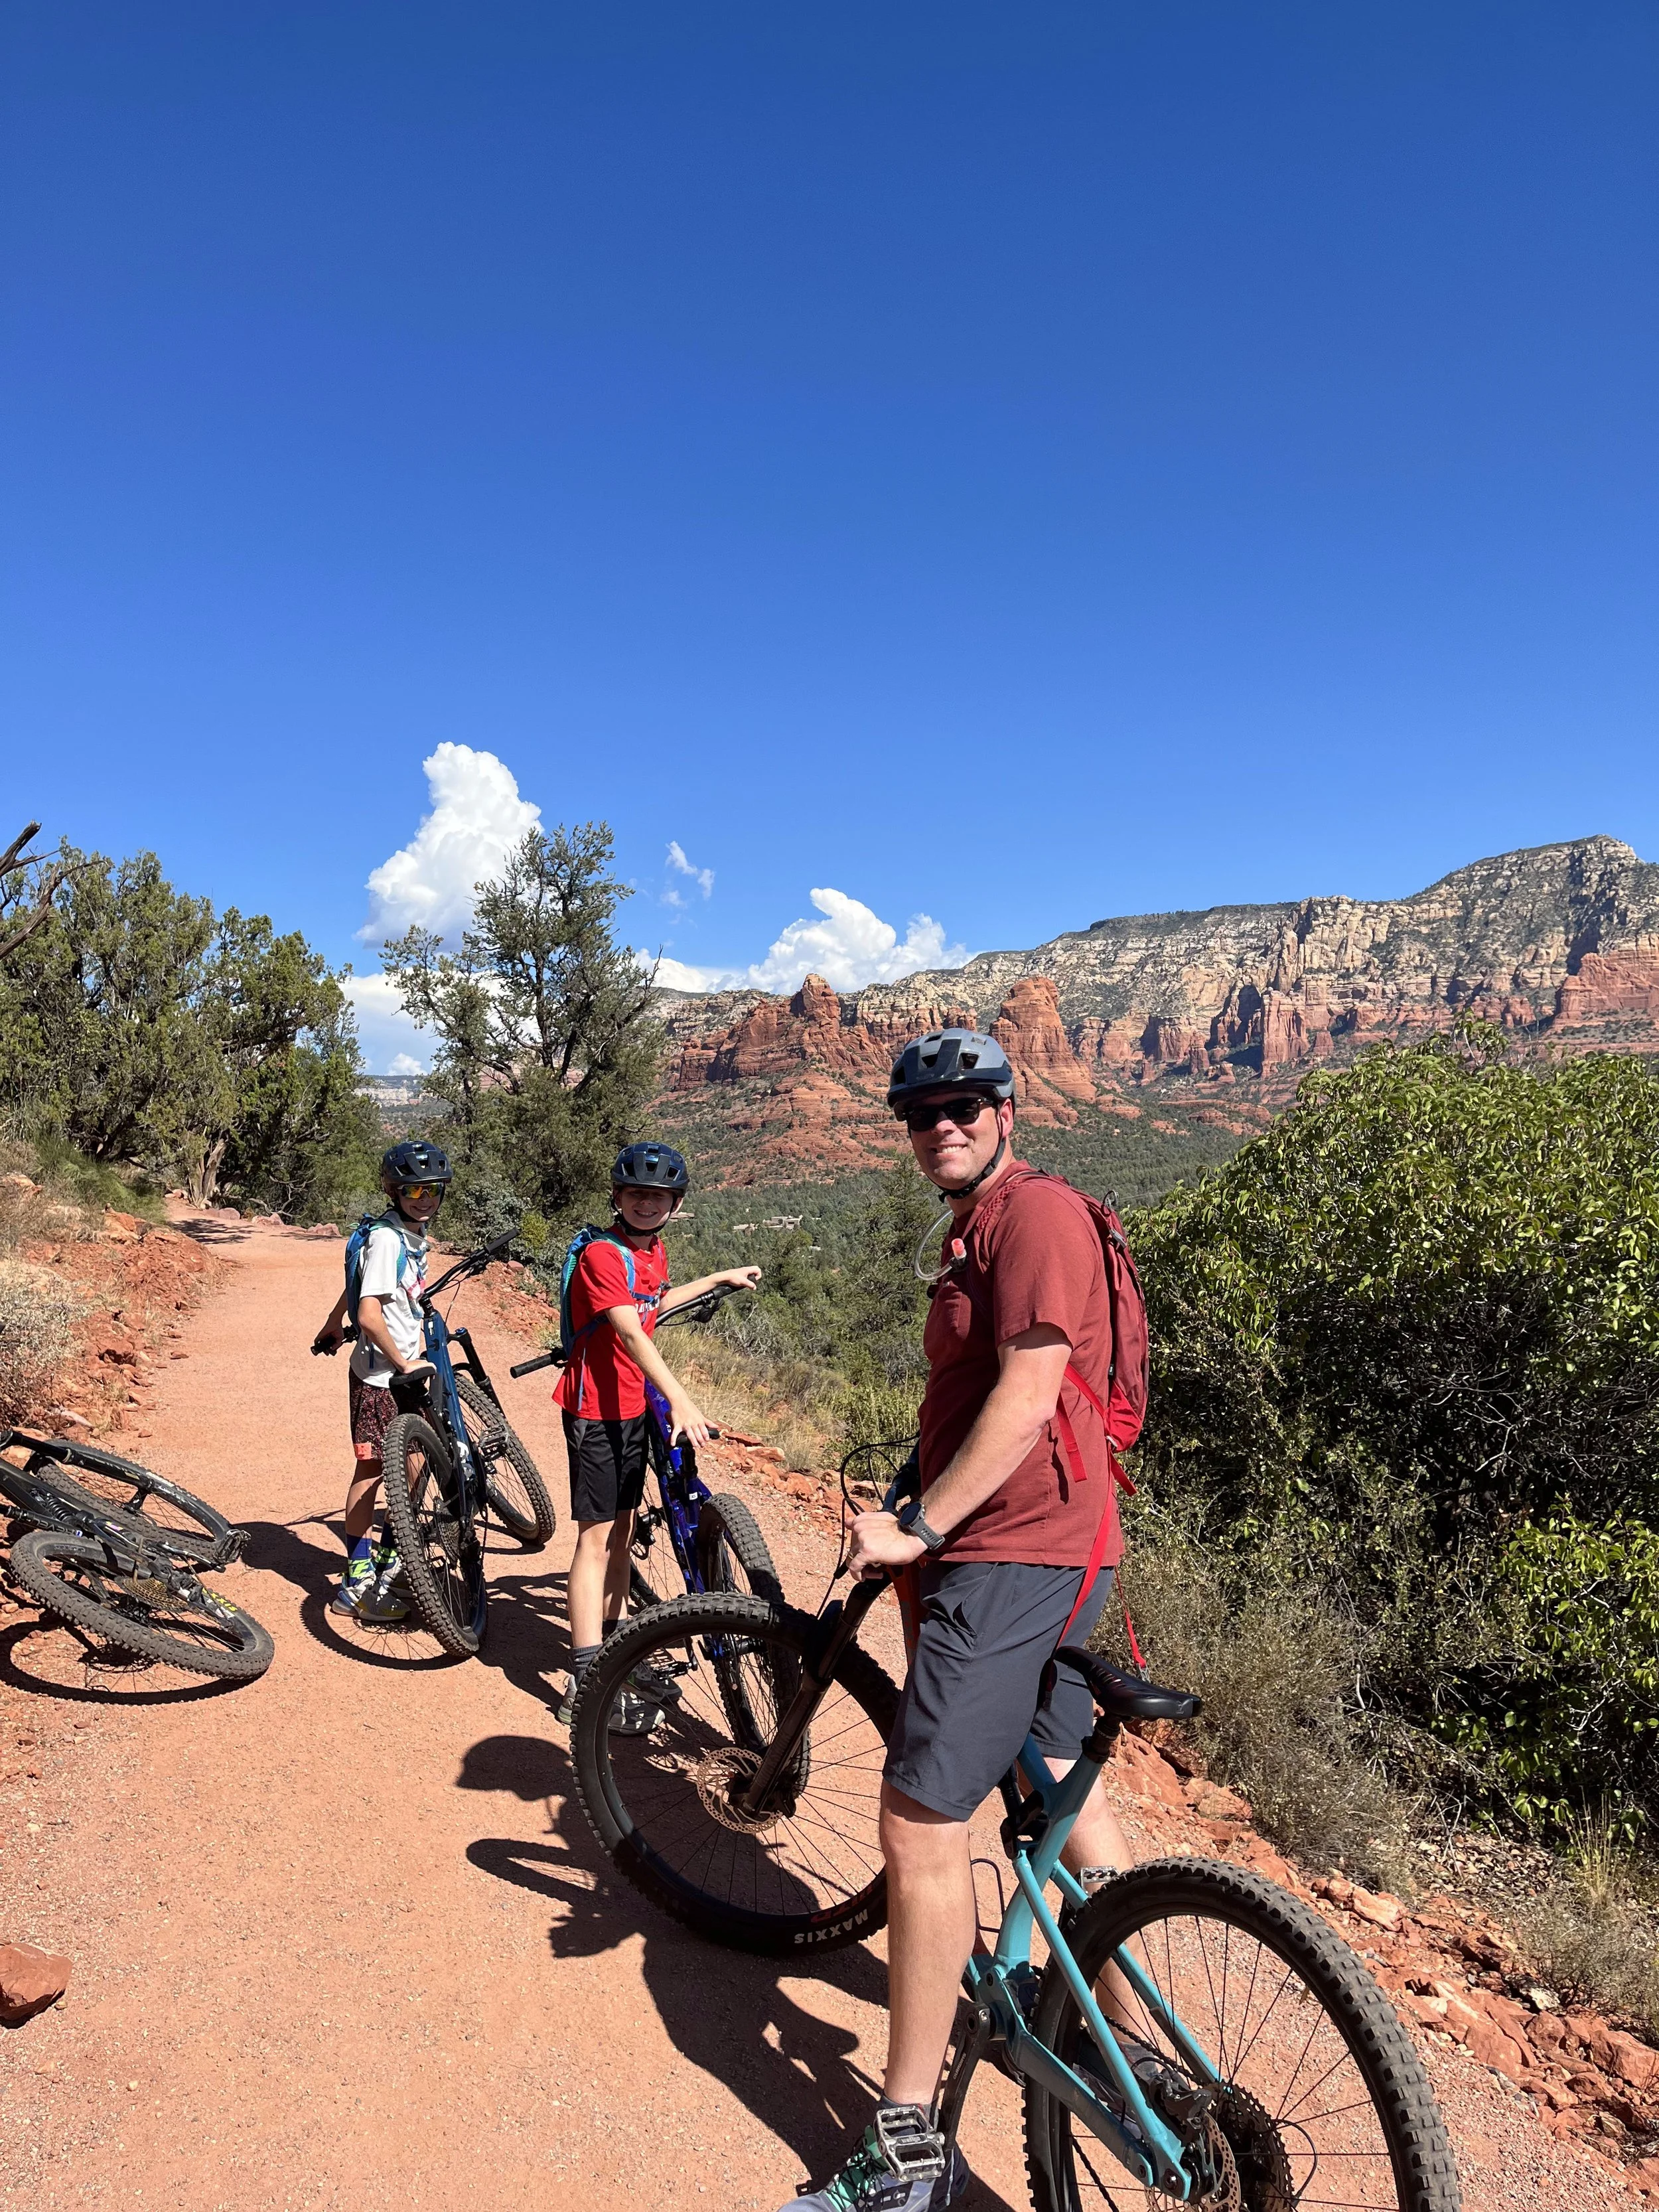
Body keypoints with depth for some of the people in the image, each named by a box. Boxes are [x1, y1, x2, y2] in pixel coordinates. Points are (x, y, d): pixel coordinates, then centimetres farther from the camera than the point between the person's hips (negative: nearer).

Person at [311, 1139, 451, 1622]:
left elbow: (355, 1283, 22)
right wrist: (405, 1363, -19)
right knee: (372, 1469, -2)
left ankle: (390, 1555, 31)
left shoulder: (415, 1234, 7)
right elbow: (370, 1315, -27)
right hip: (379, 1374, -8)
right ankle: (357, 1585, 6)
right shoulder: (387, 1239, -20)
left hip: (403, 1370, 8)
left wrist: (332, 1327, 33)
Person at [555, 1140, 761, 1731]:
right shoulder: (602, 1254, -20)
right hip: (595, 1409, -8)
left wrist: (719, 1278, 32)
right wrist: (679, 1397, -42)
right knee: (597, 1537, -5)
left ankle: (614, 1645, 32)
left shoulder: (653, 1251, 7)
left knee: (623, 1529, 17)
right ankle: (587, 1683, 1)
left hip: (634, 1406, 8)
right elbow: (629, 1332, -32)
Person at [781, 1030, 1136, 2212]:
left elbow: (1026, 1397, -23)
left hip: (1012, 1557, -11)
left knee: (922, 1825, -6)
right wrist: (918, 1510, 18)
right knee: (1066, 1792, 23)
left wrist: (917, 1528, -19)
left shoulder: (1035, 1213, -16)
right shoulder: (983, 1226, 17)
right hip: (1051, 1546, 11)